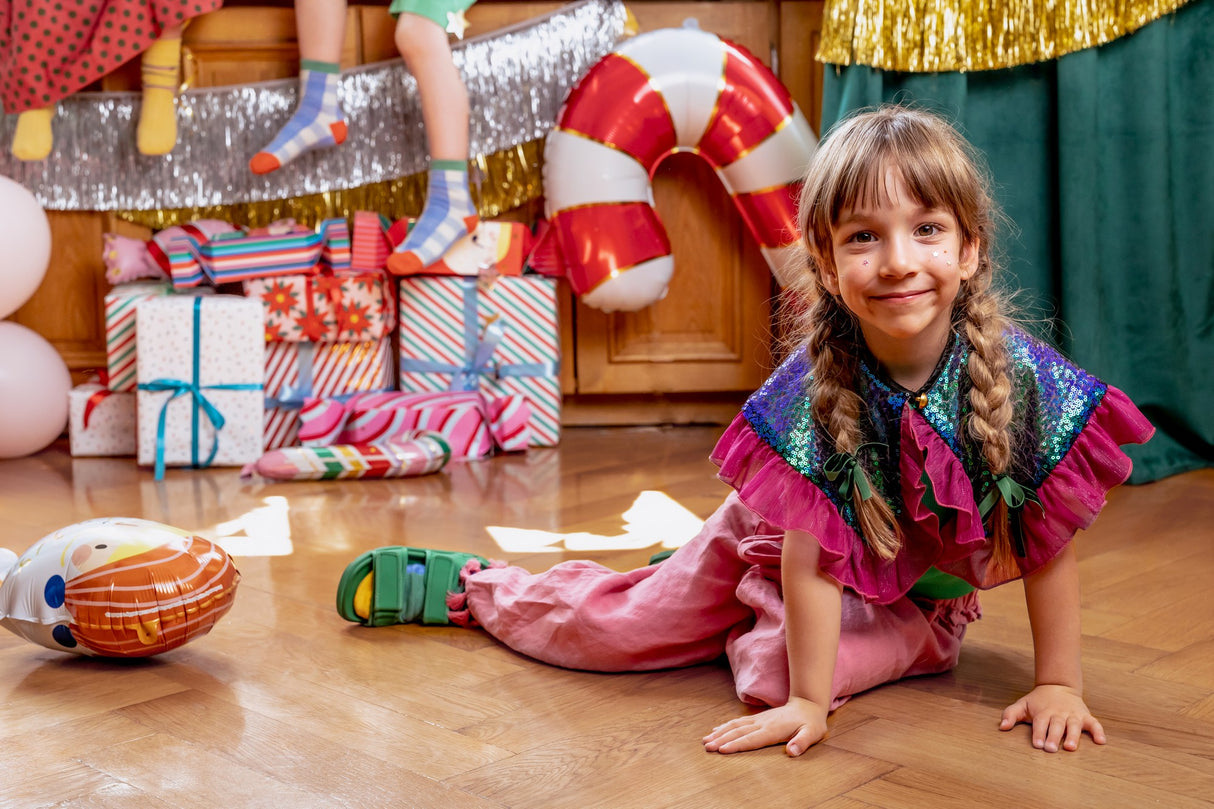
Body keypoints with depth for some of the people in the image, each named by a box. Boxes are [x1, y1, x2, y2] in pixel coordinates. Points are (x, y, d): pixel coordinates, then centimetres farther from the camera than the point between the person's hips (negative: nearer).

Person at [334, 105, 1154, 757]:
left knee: (772, 671, -25)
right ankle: (465, 584, 35)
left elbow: (1051, 538, -18)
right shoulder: (817, 383, -32)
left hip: (919, 595, 1)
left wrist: (1059, 684, -17)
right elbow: (812, 554, -27)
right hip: (781, 544, 0)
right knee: (612, 621, 8)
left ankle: (747, 630, 13)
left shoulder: (1021, 374, -29)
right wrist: (810, 703, -26)